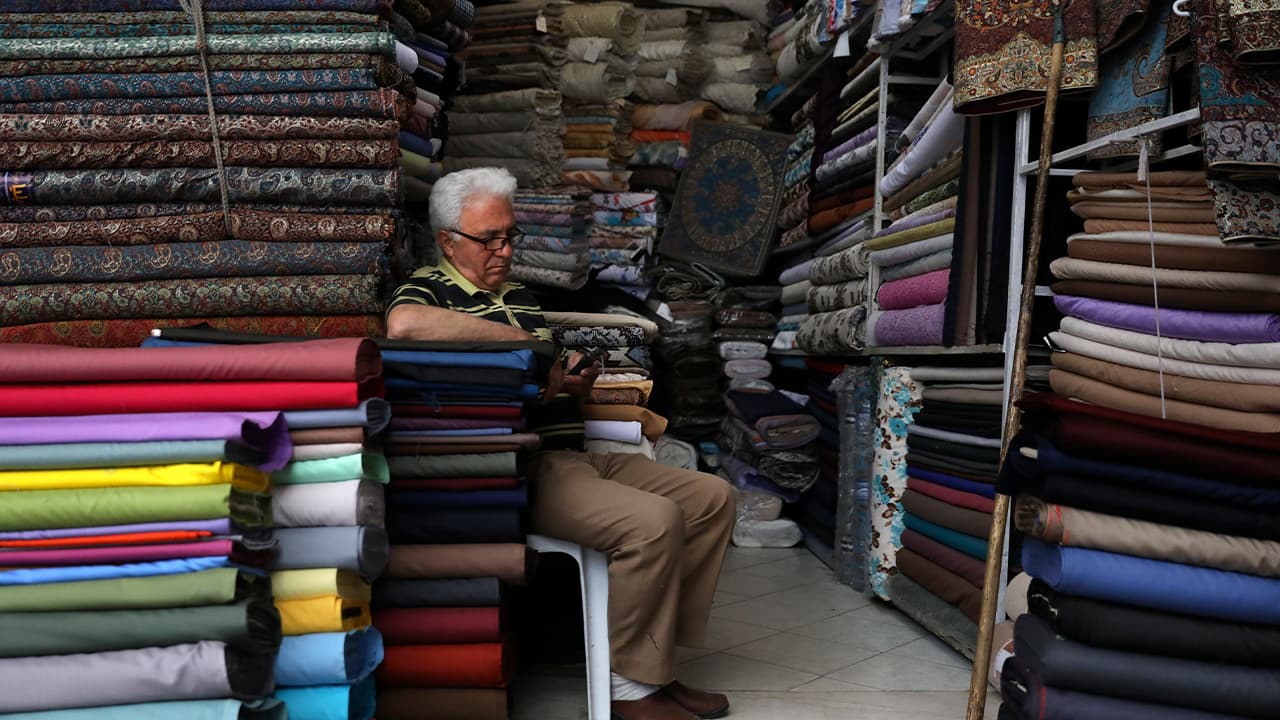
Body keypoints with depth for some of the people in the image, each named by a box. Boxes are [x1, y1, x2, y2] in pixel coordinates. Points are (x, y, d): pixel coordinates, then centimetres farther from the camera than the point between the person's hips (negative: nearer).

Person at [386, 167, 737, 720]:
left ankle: (657, 653, 5)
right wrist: (516, 337, -19)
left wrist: (572, 382, 5)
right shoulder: (429, 289, -1)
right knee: (654, 521, -28)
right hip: (520, 469, -9)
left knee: (712, 497, 0)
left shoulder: (518, 295, 25)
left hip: (576, 456, 9)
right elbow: (402, 324, -28)